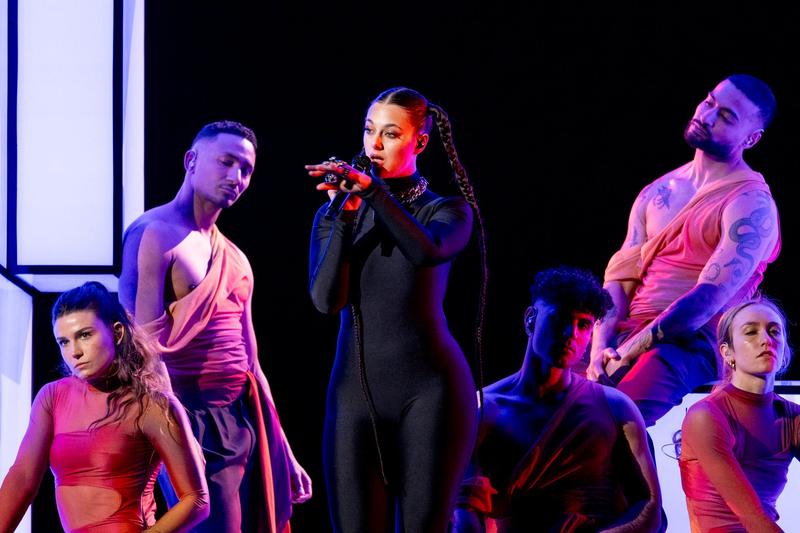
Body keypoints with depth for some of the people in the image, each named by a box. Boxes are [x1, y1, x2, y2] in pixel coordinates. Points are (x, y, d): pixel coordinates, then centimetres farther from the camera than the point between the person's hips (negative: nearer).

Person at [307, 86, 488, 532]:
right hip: (355, 391, 3)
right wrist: (347, 214, -10)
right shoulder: (332, 217, 12)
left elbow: (426, 251, -20)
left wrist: (371, 189, -25)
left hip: (427, 389, -3)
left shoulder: (448, 211, 5)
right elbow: (326, 299, -4)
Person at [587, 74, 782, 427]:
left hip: (690, 345, -7)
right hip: (624, 340, 7)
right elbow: (620, 277, 13)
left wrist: (626, 354, -16)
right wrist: (601, 347, -6)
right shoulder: (658, 193, 18)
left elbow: (708, 299, -15)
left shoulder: (751, 205, -5)